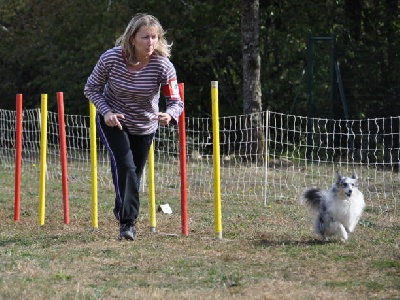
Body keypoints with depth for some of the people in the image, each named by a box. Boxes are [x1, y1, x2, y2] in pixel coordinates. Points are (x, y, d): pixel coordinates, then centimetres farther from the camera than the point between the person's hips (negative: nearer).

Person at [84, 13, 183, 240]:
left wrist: (169, 115, -45)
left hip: (145, 127, 2)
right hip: (113, 121, -2)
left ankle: (122, 212, 39)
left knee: (134, 174, 14)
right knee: (125, 165, -22)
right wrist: (106, 112, -26)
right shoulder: (111, 58, -26)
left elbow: (176, 101, -22)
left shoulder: (163, 66, -25)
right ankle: (128, 221, -16)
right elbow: (91, 88, -11)